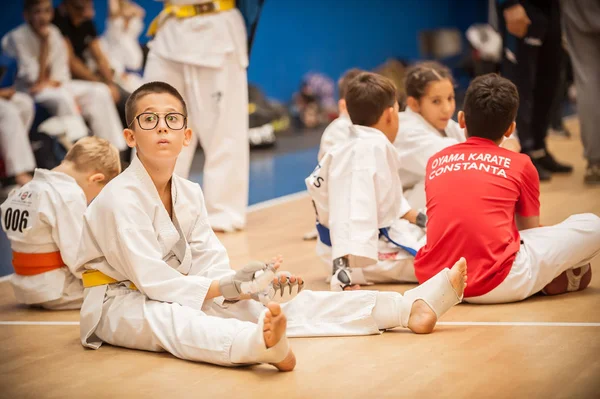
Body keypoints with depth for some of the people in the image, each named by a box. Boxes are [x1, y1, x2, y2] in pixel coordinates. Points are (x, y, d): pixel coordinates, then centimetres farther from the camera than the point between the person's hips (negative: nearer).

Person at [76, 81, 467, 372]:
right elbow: (149, 278, -24)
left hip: (174, 294, 7)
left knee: (276, 300, -5)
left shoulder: (189, 194, 4)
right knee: (174, 322, -41)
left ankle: (408, 307, -12)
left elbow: (209, 263, 0)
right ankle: (262, 345, -76)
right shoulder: (120, 199, -20)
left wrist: (242, 284, -21)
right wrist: (226, 287, -27)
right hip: (119, 304, -7)